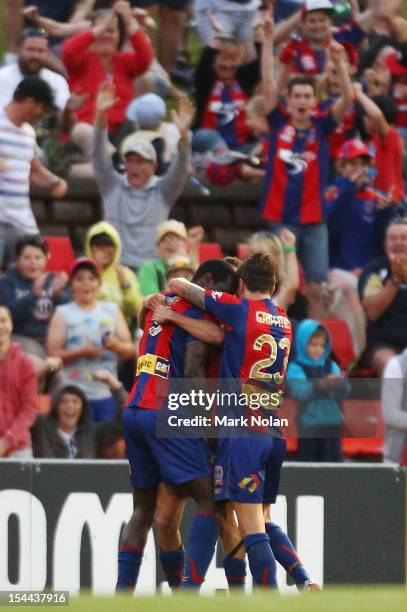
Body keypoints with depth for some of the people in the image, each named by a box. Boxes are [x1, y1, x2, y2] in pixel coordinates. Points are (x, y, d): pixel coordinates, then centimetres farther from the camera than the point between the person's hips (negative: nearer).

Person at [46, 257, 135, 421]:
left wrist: (116, 345, -12)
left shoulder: (112, 310, 13)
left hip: (107, 394, 3)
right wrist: (81, 352, -16)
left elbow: (130, 351, 10)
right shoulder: (63, 314, 5)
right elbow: (53, 354, -2)